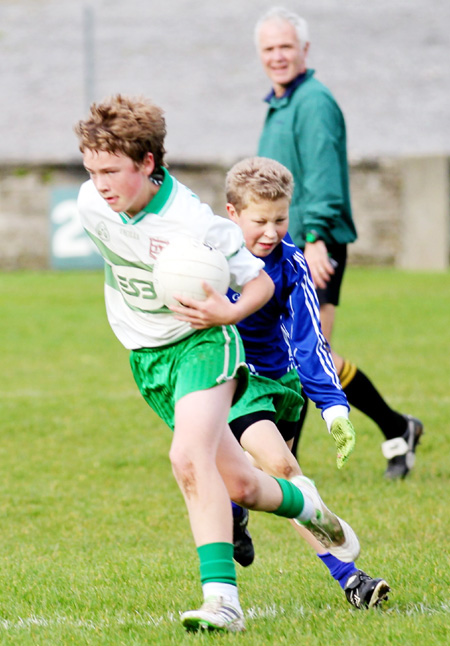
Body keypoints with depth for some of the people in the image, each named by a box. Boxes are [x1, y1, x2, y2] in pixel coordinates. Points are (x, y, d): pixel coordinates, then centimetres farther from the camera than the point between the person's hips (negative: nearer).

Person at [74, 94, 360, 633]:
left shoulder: (192, 222, -24)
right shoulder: (91, 205, -9)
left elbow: (260, 283, -12)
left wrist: (227, 313, -30)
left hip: (201, 343, -5)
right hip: (146, 359, 5)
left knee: (189, 459, -29)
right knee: (237, 485, 6)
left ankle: (221, 598, -28)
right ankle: (302, 503, 37)